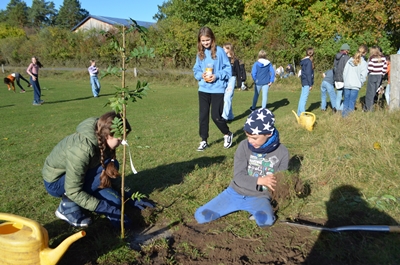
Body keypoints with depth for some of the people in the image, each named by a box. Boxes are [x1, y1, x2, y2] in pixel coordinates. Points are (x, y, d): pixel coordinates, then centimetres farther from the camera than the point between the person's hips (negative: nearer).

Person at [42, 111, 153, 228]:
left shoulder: (101, 142, -12)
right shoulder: (82, 149, -35)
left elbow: (113, 173, 1)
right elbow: (73, 191, -30)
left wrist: (129, 197, -2)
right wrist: (109, 210, -31)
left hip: (73, 176, 7)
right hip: (55, 182, -7)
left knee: (114, 201, -10)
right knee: (105, 170, -27)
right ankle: (68, 205, -13)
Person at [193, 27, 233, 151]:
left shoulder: (219, 51, -6)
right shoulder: (200, 53, 7)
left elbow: (228, 69, -4)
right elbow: (196, 70, 12)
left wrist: (217, 76, -17)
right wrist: (201, 75, -9)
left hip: (217, 89, -4)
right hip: (203, 89, 4)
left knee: (216, 116, -2)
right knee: (203, 115, 7)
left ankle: (228, 134, 25)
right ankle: (204, 141, 20)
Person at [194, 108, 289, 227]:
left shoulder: (282, 152, -11)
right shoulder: (244, 146, -10)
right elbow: (238, 177, -12)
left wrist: (273, 186, -28)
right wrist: (259, 180, -29)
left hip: (259, 197, -2)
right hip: (235, 192, 2)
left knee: (266, 220, -36)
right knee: (201, 215, -9)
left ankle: (258, 212, -1)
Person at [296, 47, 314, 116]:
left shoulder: (304, 61, 12)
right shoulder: (309, 61, -14)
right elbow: (309, 74, -17)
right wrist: (310, 84, -15)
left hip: (304, 81, 9)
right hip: (307, 82, -9)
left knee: (302, 97, 14)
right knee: (304, 97, -7)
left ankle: (299, 112, 20)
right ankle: (302, 113, -5)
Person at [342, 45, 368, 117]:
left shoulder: (350, 60, 7)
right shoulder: (363, 63, -4)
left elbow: (344, 71, 7)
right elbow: (363, 75, -7)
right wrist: (361, 83, 7)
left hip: (346, 84, 4)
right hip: (355, 85, -3)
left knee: (346, 100, 12)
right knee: (352, 101, 0)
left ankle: (344, 114, 15)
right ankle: (349, 114, -2)